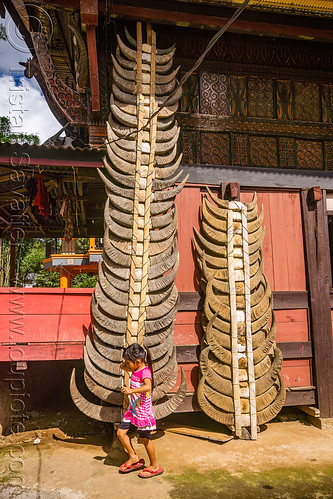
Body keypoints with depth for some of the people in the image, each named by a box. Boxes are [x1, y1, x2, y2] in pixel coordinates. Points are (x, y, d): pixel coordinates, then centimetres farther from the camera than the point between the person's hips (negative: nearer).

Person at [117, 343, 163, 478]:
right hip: (133, 409, 9)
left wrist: (131, 390, -47)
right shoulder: (135, 369, 4)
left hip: (143, 411, -9)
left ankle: (154, 467, 24)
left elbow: (148, 386, -41)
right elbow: (122, 367, 22)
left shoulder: (145, 371, -23)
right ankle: (134, 458, 25)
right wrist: (127, 361, 4)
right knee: (121, 432, 10)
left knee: (145, 439, 5)